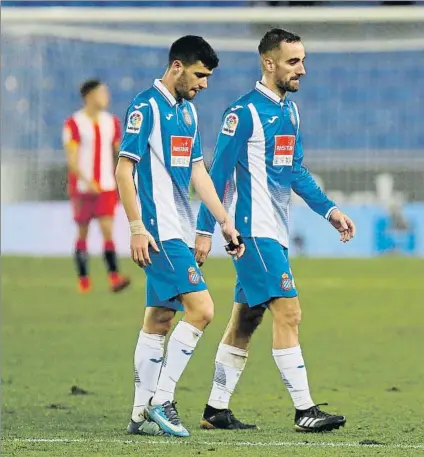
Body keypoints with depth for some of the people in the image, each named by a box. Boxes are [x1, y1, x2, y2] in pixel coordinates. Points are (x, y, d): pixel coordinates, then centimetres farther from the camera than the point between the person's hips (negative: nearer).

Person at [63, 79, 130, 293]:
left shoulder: (112, 122, 8)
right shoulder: (74, 124, -6)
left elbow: (121, 153, 15)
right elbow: (72, 161, -12)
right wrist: (87, 181, -26)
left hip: (107, 187, 2)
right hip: (81, 187, -2)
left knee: (108, 230, -10)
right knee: (83, 233, 6)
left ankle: (114, 276, -20)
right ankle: (83, 279, 15)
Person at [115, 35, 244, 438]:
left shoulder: (188, 111, 16)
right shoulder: (146, 107, -10)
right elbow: (124, 169, -12)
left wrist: (225, 222, 16)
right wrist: (137, 228, -17)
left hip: (179, 231, 9)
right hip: (159, 231, -9)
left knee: (159, 319, 9)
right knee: (200, 309, -16)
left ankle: (141, 414, 12)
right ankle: (161, 401, -11)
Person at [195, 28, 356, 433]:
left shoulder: (290, 110, 13)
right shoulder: (244, 112, -12)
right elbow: (219, 173, -12)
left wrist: (329, 210, 12)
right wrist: (205, 231, -13)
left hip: (275, 232, 9)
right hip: (255, 230, -9)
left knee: (245, 320, 10)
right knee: (288, 313, -12)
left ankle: (216, 410, 15)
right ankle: (304, 410, -10)